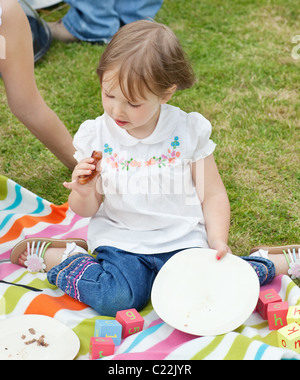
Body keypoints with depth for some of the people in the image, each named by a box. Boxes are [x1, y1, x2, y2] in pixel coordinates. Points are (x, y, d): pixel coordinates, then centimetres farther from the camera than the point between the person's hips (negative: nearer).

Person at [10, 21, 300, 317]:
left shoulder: (189, 131, -6)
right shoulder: (96, 136, -4)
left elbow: (212, 195, 1)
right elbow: (86, 210, 2)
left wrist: (218, 242, -13)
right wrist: (84, 194, -21)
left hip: (182, 239, 0)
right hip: (121, 240, 0)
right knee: (115, 299, -26)